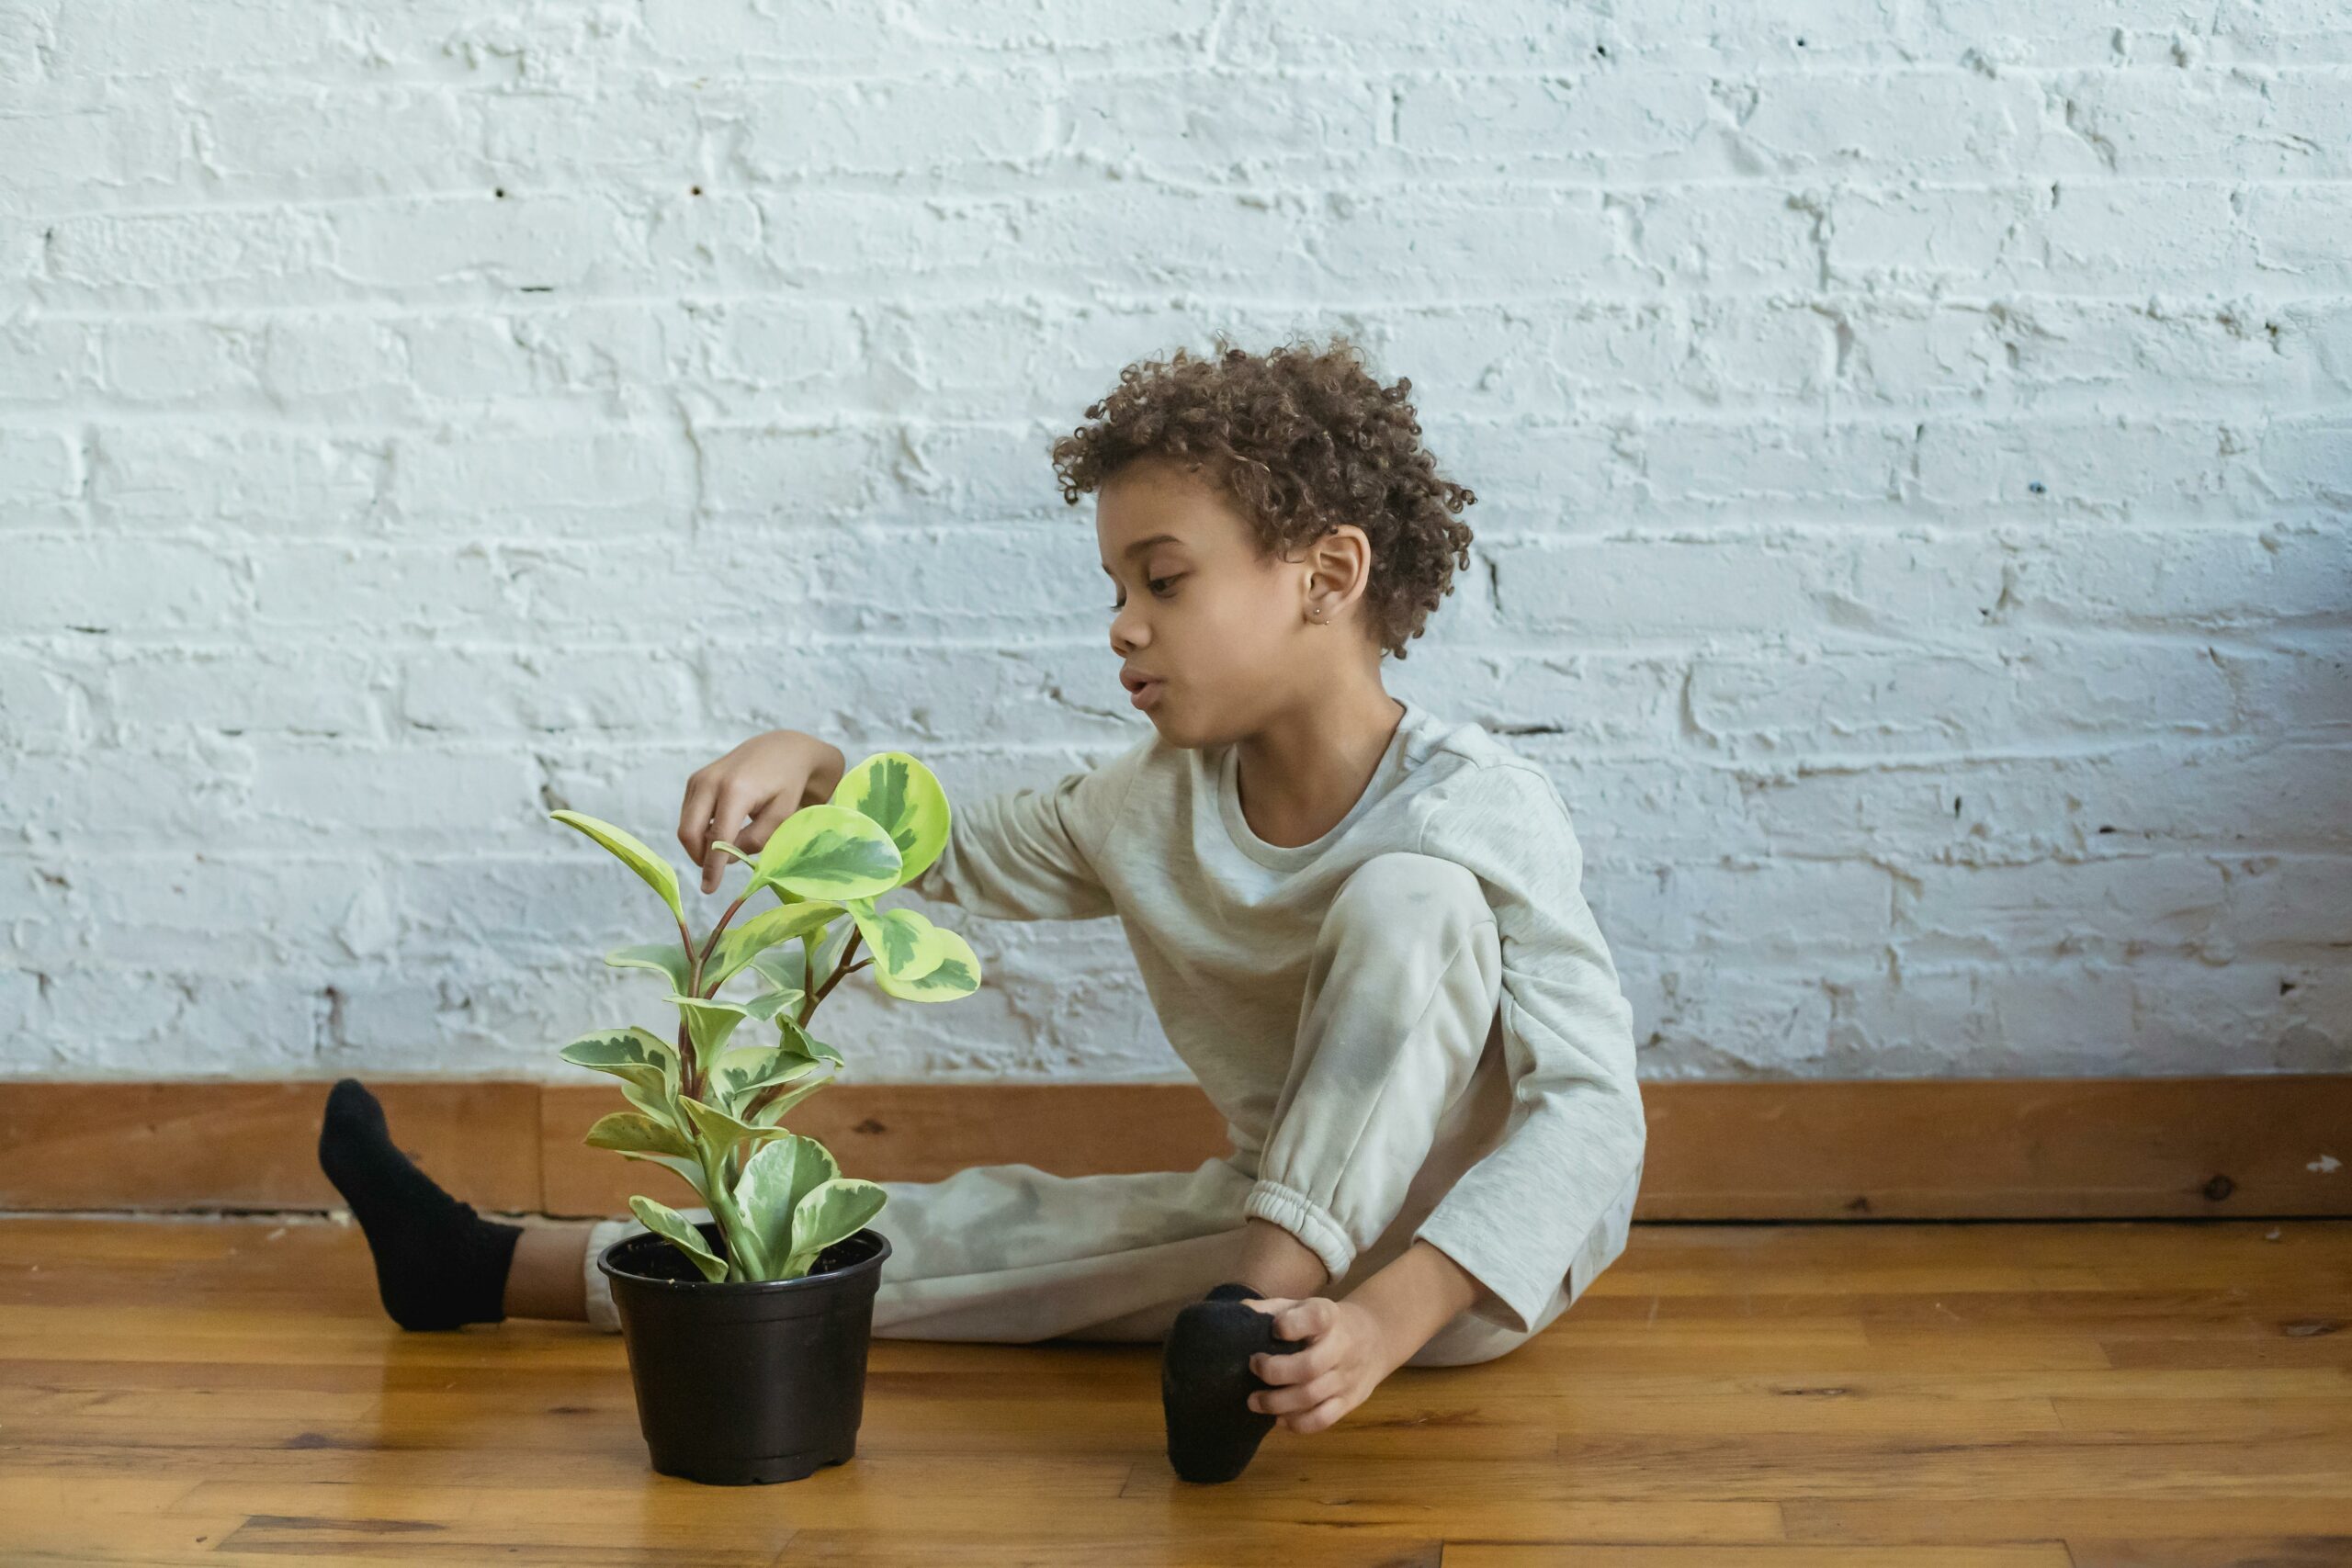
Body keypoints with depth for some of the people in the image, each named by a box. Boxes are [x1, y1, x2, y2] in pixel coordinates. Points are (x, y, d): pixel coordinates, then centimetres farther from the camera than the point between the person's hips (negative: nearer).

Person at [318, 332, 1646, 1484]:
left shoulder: (1479, 809, -22)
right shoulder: (1160, 801, 0)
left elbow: (1590, 1109, -29)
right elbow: (966, 858, 15)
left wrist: (1382, 1320, -42)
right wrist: (812, 773, -7)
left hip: (1468, 1257, -6)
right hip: (1275, 1223, 6)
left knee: (1411, 896, -29)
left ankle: (1262, 1304, -33)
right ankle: (502, 1269, 3)